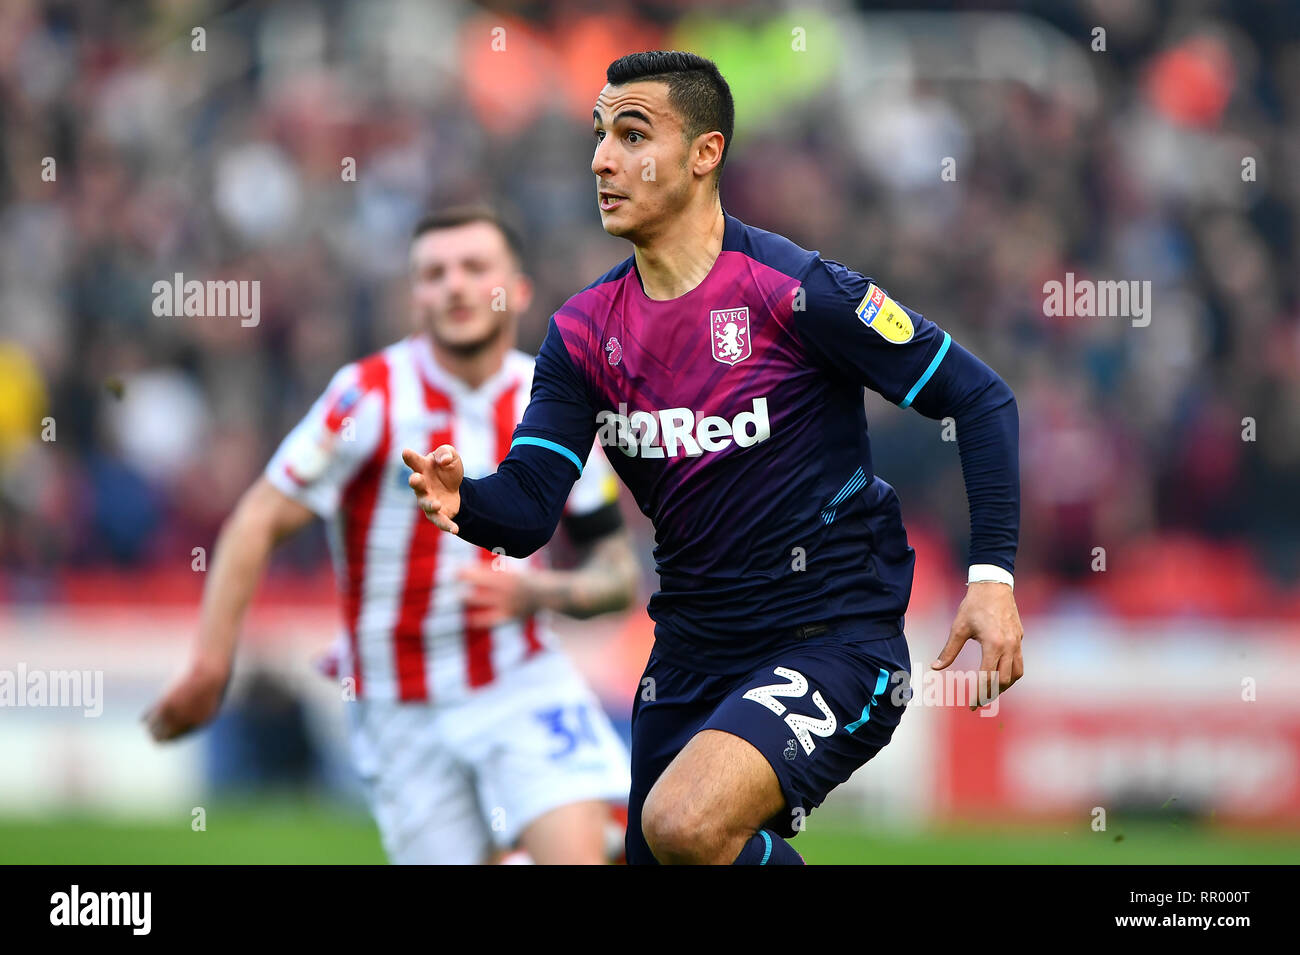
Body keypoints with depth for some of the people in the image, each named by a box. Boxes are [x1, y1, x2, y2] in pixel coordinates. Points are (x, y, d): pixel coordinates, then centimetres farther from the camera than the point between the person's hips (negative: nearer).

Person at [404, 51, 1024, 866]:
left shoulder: (792, 291, -12)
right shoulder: (587, 328, 5)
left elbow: (980, 399, -8)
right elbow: (529, 508, -3)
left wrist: (992, 574, -17)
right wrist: (463, 500, -26)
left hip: (832, 644, -7)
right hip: (690, 658, 7)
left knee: (685, 824, -31)